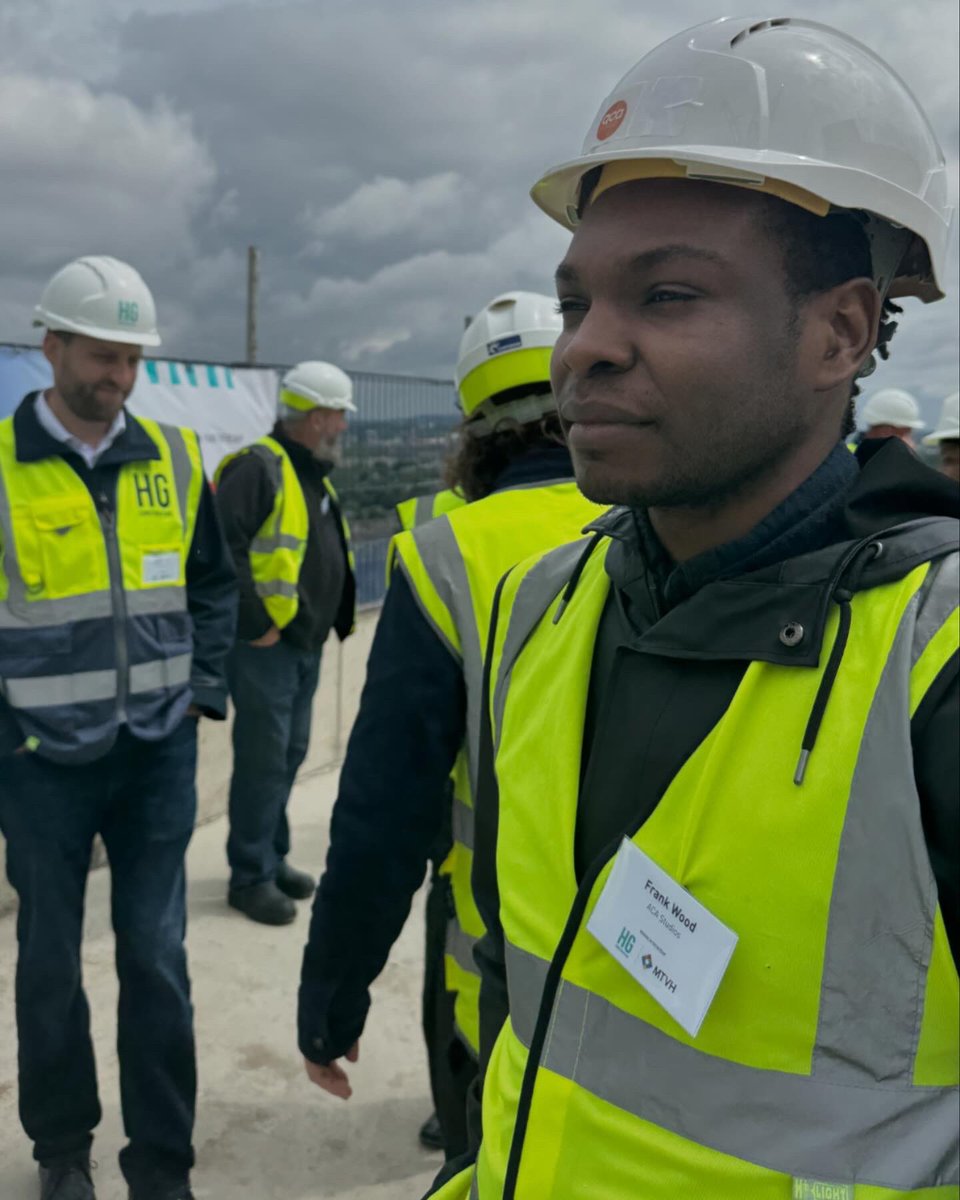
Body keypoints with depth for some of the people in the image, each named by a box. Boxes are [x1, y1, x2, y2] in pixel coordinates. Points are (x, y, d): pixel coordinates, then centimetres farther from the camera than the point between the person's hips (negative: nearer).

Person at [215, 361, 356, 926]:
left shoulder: (315, 476, 17)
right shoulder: (257, 469, -15)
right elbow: (222, 550, -24)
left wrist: (338, 617, 14)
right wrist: (254, 621, -22)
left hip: (307, 644, 9)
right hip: (267, 646, -9)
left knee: (289, 755, 16)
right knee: (263, 762, -3)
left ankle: (273, 858, 30)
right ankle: (251, 876, 9)